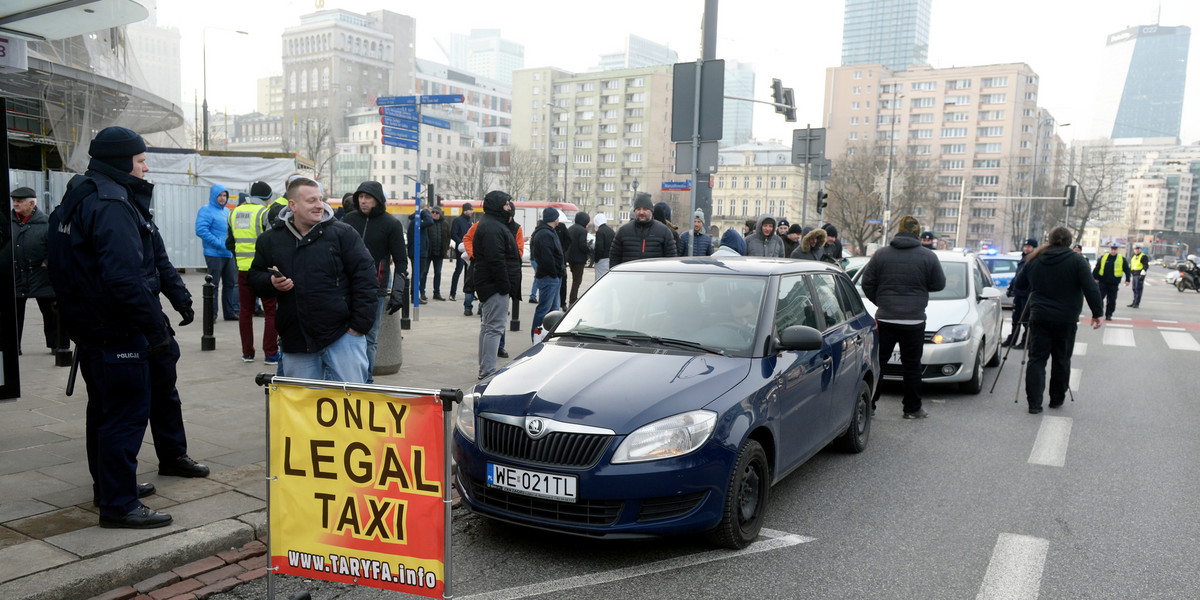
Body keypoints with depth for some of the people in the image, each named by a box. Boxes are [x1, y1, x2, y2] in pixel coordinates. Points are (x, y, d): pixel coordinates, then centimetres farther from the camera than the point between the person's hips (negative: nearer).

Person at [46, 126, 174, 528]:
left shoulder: (79, 199, 14)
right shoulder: (112, 205, -19)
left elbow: (61, 268, 21)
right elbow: (127, 277, -28)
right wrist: (156, 329, -23)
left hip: (89, 328, 11)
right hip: (117, 332, -11)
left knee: (104, 410, 21)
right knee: (127, 414, -3)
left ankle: (108, 486, 35)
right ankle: (119, 503, 3)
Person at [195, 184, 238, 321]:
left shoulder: (227, 211, 18)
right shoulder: (206, 210, -8)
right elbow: (201, 230, -19)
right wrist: (219, 244, -21)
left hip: (229, 254, 8)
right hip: (214, 254, -8)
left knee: (231, 283, 10)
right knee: (213, 285, -3)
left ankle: (230, 312, 18)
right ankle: (211, 314, 5)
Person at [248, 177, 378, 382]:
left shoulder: (343, 233, -1)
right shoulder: (270, 240, 8)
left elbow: (366, 280, -4)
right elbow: (255, 277, 19)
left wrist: (359, 326, -8)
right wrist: (271, 282, -6)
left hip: (342, 336, -3)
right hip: (295, 341, 3)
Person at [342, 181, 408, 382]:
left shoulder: (391, 224, -1)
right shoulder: (349, 219, 7)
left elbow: (401, 261, 1)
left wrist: (397, 293, -5)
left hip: (375, 290, -2)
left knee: (370, 339, 5)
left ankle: (366, 380, 14)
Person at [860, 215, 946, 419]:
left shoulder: (881, 254, 1)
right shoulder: (928, 257, -3)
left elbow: (867, 283, 3)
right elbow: (939, 285, 5)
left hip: (885, 318, 1)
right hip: (914, 321, -1)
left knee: (877, 362, 7)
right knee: (912, 365, 7)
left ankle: (868, 404, 8)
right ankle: (912, 409, 14)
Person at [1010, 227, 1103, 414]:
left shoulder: (1034, 260, 4)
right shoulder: (1076, 260, -4)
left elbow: (1019, 284, 14)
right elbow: (1090, 289, -9)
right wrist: (1096, 313, -2)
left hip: (1039, 318, 2)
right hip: (1066, 320, -1)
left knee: (1036, 359, 2)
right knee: (1061, 360, 11)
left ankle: (1034, 402, -4)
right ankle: (1057, 399, 22)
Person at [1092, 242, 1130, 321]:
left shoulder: (1122, 259, 4)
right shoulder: (1103, 257, 4)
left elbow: (1127, 270, 8)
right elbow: (1096, 268, 8)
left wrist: (1127, 280, 1)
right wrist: (1095, 278, 3)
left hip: (1114, 285, 0)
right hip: (1102, 283, 0)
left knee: (1111, 301, 4)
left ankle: (1108, 315, 13)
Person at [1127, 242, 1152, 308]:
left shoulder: (1144, 257, -5)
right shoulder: (1133, 257, 20)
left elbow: (1146, 266, -12)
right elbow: (1131, 266, 26)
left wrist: (1142, 275, -18)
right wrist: (1129, 274, 22)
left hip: (1140, 275, -8)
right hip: (1134, 275, 8)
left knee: (1138, 289, -9)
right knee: (1134, 289, 10)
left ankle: (1137, 304, -9)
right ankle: (1134, 303, 16)